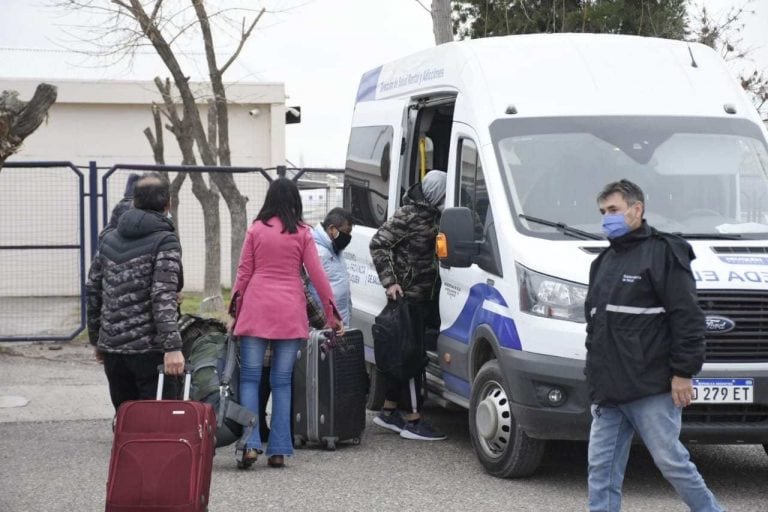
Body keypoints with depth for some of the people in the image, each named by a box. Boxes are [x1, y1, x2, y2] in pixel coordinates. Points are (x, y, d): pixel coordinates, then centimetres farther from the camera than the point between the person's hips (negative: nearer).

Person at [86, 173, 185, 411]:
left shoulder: (110, 239, 12)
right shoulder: (165, 241, -8)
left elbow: (93, 289, 15)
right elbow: (164, 296, -19)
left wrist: (96, 339, 23)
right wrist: (172, 346, -24)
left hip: (111, 347, 6)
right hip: (149, 348, -6)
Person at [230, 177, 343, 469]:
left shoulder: (256, 230, 5)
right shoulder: (302, 233, 4)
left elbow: (244, 272, 5)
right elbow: (317, 275, 3)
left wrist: (235, 310, 12)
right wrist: (331, 314, 8)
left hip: (256, 307, 0)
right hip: (290, 311, 1)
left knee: (250, 378, 4)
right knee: (282, 382, 6)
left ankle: (250, 444, -11)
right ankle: (279, 450, 2)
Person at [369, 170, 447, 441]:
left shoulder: (434, 215, 10)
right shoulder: (409, 215, -14)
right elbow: (378, 243, -14)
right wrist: (390, 281, -18)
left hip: (427, 295, 8)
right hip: (408, 294, -8)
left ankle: (389, 411, 24)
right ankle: (413, 420, -3)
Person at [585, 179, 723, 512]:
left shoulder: (663, 253, -5)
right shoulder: (603, 262, 20)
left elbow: (688, 318, -11)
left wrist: (683, 372, -16)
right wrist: (594, 376, 22)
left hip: (652, 390, -8)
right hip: (608, 392, 8)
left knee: (670, 460, -5)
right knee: (601, 466, 4)